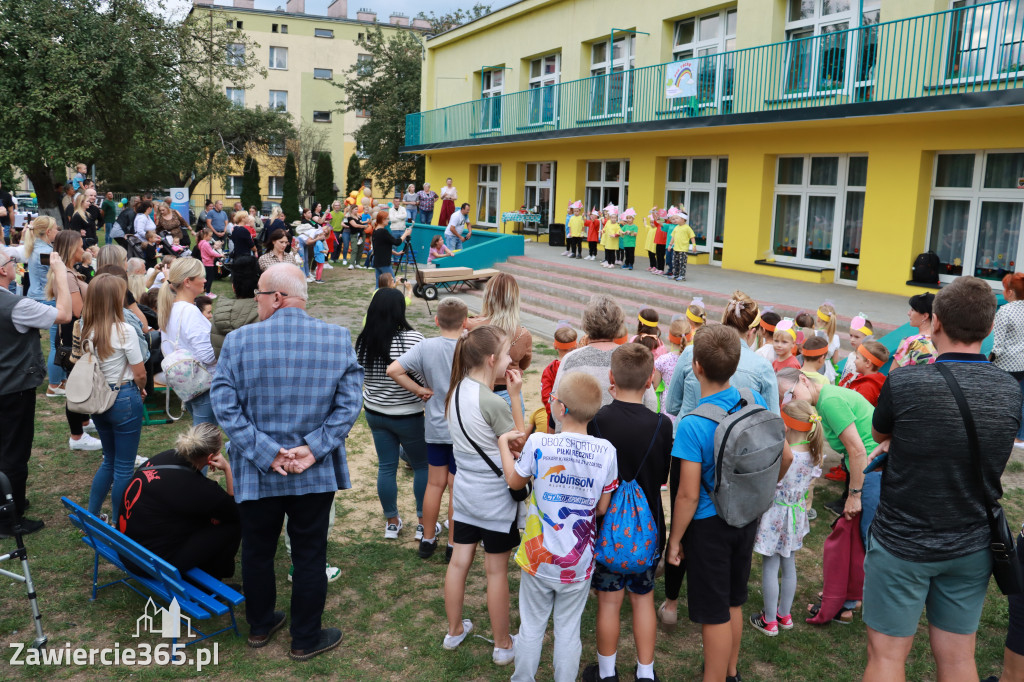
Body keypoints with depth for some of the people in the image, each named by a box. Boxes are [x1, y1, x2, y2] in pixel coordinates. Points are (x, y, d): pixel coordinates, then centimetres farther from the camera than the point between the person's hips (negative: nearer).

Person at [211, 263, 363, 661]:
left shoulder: (238, 341, -12)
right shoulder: (338, 339, -10)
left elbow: (225, 407, -13)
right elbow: (349, 405, -12)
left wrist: (266, 453, -12)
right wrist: (313, 448, -11)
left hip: (256, 474, 1)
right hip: (316, 474, 0)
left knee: (257, 552, 21)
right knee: (309, 556, 14)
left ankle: (260, 627, 41)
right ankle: (306, 640, 29)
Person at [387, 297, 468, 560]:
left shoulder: (426, 346, -9)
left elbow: (393, 370, -16)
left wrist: (420, 390, -7)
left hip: (435, 427, 3)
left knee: (435, 483, 18)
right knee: (457, 488, 8)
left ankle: (427, 539, 30)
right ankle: (453, 545, 19)